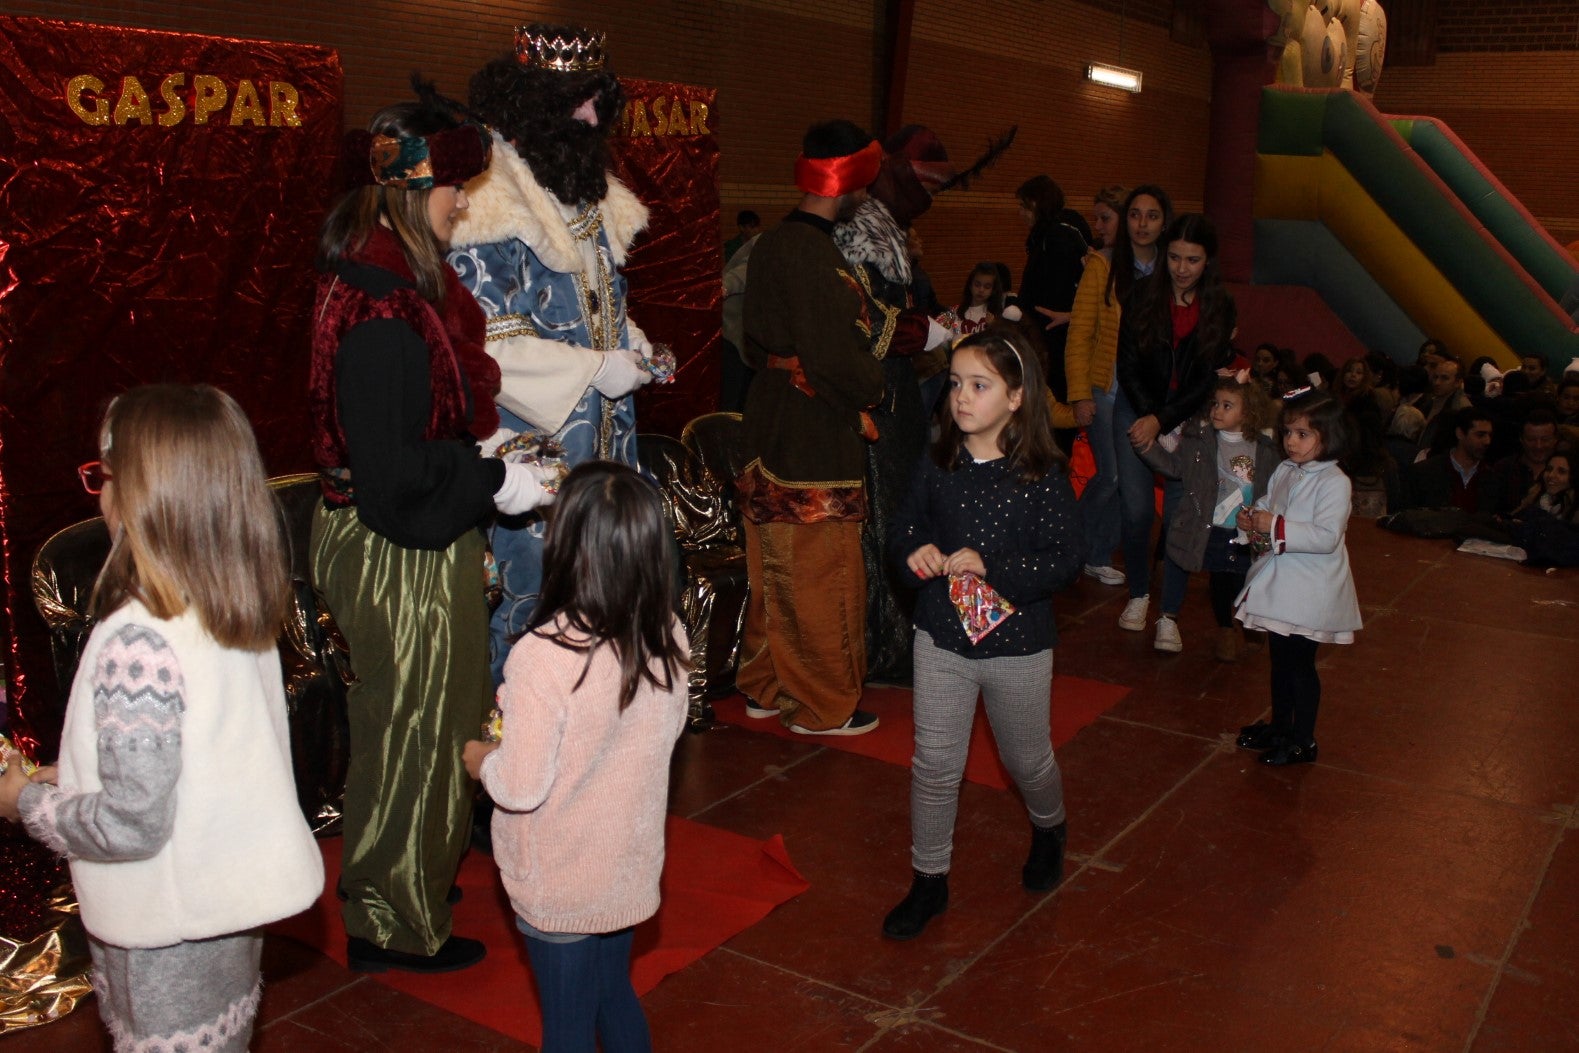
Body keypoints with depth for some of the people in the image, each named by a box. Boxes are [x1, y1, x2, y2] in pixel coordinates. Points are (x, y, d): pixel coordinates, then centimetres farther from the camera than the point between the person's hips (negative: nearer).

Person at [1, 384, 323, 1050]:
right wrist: (77, 775, 12)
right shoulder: (243, 613, -3)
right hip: (233, 900, 7)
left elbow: (132, 823, -25)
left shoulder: (138, 640, -27)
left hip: (170, 933, -7)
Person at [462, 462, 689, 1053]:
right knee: (616, 996, 27)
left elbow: (519, 787, -24)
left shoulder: (544, 656, -31)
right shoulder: (668, 637, -13)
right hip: (630, 869, 5)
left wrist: (478, 759, -4)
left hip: (558, 887, -5)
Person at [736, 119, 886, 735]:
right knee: (822, 580, 3)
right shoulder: (815, 257, -21)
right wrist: (873, 387, -4)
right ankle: (822, 705, 16)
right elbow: (838, 362, -22)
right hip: (815, 443, -9)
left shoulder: (770, 246, 9)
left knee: (774, 571, 18)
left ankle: (764, 686, 31)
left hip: (768, 427, 9)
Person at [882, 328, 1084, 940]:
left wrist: (991, 567, -27)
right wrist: (914, 555, -16)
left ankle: (1048, 829, 51)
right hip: (941, 640, 2)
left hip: (1019, 645, -2)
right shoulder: (937, 468, -4)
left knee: (1026, 759, 19)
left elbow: (1066, 561, -16)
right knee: (934, 764, 5)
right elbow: (903, 534, 7)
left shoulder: (1043, 475, -14)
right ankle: (929, 879, 22)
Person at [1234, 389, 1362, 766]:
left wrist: (1276, 527, -29)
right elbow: (1268, 506, 19)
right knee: (1280, 659, 19)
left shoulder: (1334, 482, -19)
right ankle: (1279, 725, 35)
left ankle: (1303, 740, 17)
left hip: (1310, 589, -7)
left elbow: (1327, 537, -27)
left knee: (1301, 663, 3)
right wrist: (1253, 519, -3)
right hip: (1279, 581, 8)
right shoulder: (1284, 471, 4)